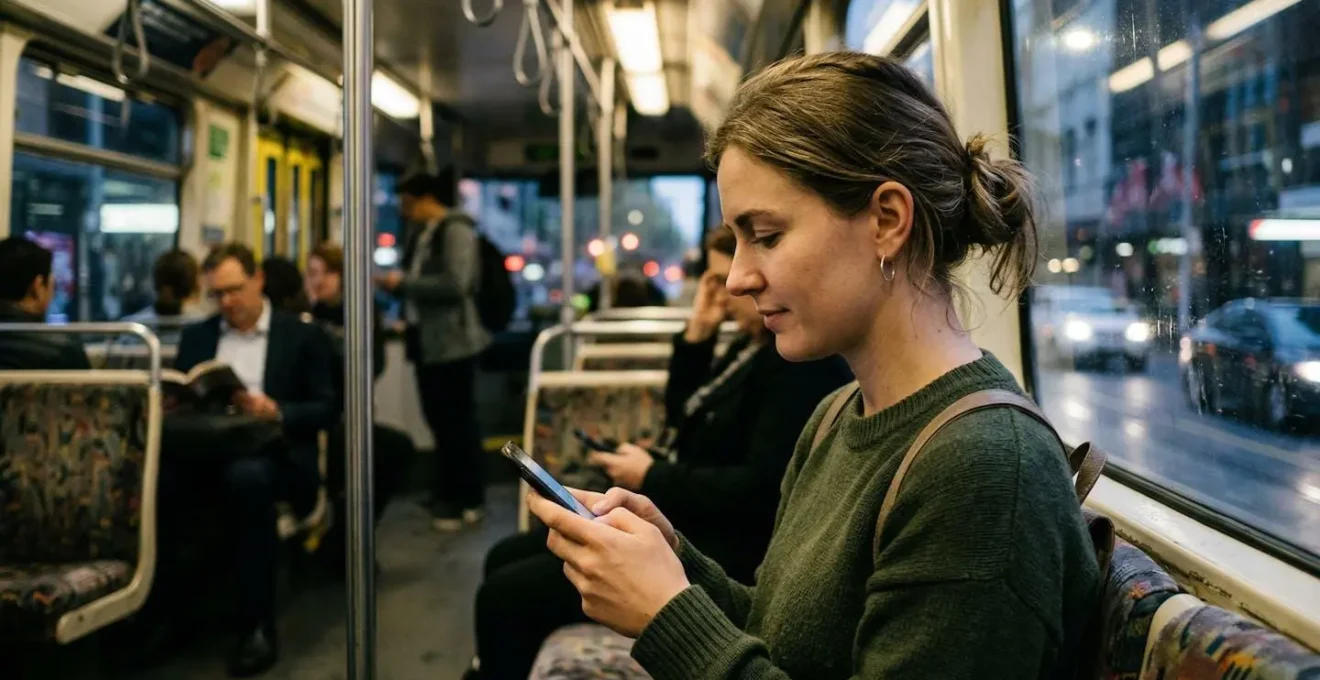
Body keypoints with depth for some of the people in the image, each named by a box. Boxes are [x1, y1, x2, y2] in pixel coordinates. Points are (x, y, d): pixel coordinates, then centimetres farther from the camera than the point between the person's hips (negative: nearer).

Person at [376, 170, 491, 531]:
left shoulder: (455, 230, -12)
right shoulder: (420, 234, 15)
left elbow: (456, 285, -23)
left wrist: (403, 282, -18)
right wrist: (395, 285, -1)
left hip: (452, 341, -9)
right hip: (426, 339, 9)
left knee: (457, 421, -2)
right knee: (438, 420, 14)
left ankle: (467, 501, 7)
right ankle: (447, 495, 25)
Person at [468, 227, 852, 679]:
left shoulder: (805, 361, -18)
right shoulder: (754, 345, 12)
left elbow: (764, 488, -26)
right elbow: (684, 422, 18)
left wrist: (652, 480, -16)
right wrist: (696, 335, 5)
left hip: (719, 551, -11)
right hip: (678, 520, 11)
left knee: (506, 593, -14)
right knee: (505, 559, 11)